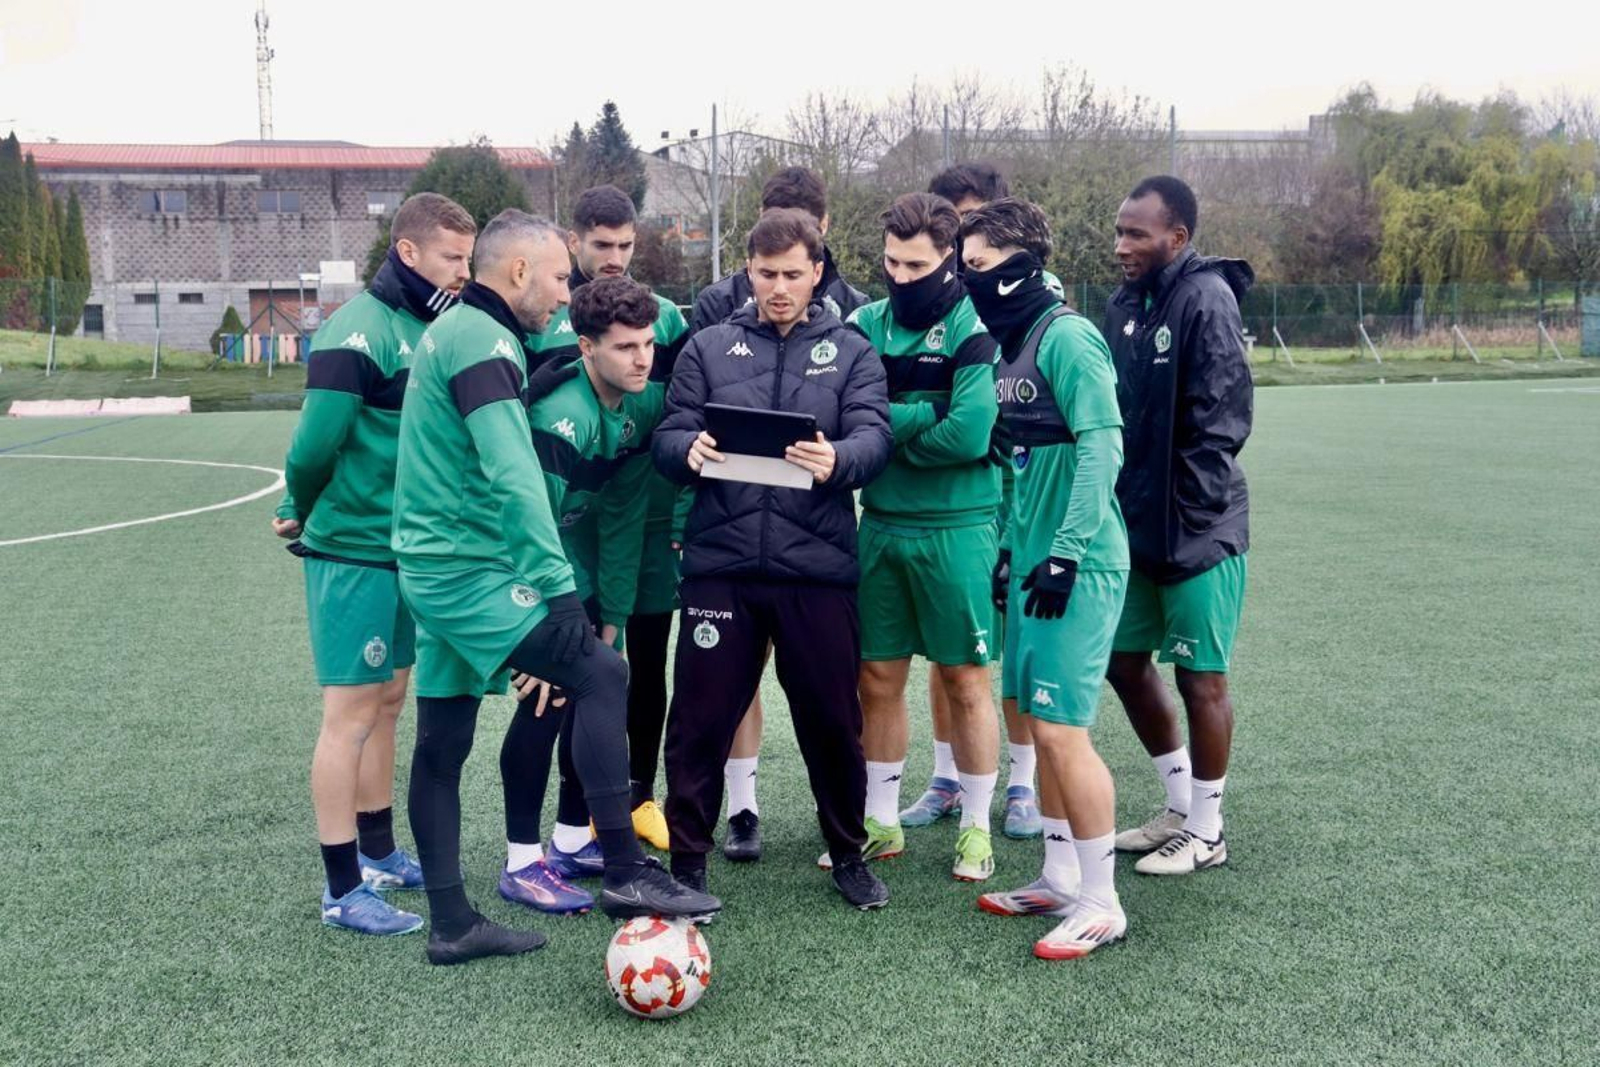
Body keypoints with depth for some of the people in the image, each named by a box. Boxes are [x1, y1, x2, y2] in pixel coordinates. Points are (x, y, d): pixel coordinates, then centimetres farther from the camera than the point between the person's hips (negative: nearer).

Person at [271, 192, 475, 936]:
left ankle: (379, 853, 31)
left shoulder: (432, 328, 9)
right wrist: (304, 513, -5)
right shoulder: (361, 330, -17)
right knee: (351, 713, -2)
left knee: (387, 701, 17)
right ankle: (343, 890, 7)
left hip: (407, 550, 8)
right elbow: (316, 442, -21)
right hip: (355, 552, -8)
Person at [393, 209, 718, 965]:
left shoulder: (453, 331, 17)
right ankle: (625, 875, -14)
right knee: (600, 675, -16)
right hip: (470, 571, -11)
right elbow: (512, 476, -25)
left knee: (440, 745, 11)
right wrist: (557, 583, -28)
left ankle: (451, 924, 18)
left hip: (436, 565, 11)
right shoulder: (482, 341, -15)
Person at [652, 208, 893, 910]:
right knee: (701, 717, 4)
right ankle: (687, 859, 19)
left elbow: (874, 437, -5)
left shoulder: (851, 352, 9)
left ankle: (848, 853, 29)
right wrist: (690, 449, -20)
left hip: (817, 565, 0)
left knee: (832, 719, 10)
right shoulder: (709, 348, 11)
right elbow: (667, 438, 4)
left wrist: (837, 459, -28)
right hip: (721, 563, 0)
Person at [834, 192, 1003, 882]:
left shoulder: (974, 329, -8)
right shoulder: (865, 325, 7)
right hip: (881, 524, 5)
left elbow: (969, 436, -19)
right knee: (878, 678, 10)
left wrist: (887, 429, -8)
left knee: (964, 680, 5)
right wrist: (925, 416, -16)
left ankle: (976, 826, 20)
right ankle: (881, 824, 25)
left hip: (956, 529, -4)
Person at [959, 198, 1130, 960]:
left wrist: (1066, 554, -21)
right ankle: (1059, 880, 26)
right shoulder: (1011, 342, 13)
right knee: (1042, 725, 14)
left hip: (1078, 567, -9)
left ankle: (1101, 903, 5)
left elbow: (1100, 447, -21)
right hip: (1034, 560, 9)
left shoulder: (1065, 336, -14)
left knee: (1061, 730, -7)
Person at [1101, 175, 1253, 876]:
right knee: (1126, 662, 15)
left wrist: (1185, 517, -18)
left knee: (1201, 679, 3)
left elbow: (1219, 422, -19)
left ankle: (1205, 832, 18)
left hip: (1196, 531, -8)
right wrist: (1120, 509, 8)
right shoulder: (1126, 304, 9)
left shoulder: (1205, 300, -15)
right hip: (1136, 527, 8)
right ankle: (1181, 802, 32)